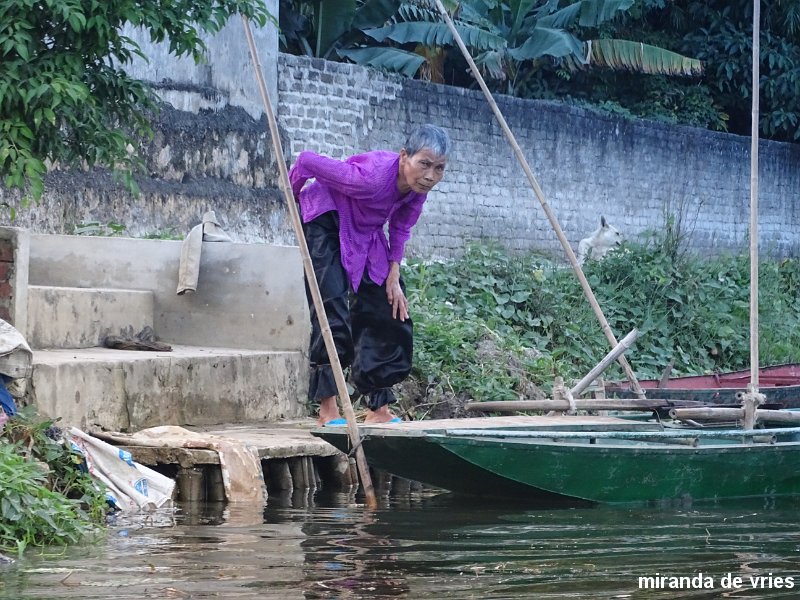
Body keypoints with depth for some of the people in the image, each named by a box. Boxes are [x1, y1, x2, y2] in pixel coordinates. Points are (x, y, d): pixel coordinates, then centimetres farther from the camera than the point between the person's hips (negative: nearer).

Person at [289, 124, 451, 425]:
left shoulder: (418, 186, -17)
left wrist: (394, 276, -3)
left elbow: (401, 227, 2)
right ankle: (328, 410, -17)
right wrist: (293, 193, -9)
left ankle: (379, 409, 12)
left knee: (390, 313, 4)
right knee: (333, 309, -19)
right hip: (326, 222, -8)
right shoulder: (373, 177, -39)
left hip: (366, 234, 8)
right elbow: (307, 161, -30)